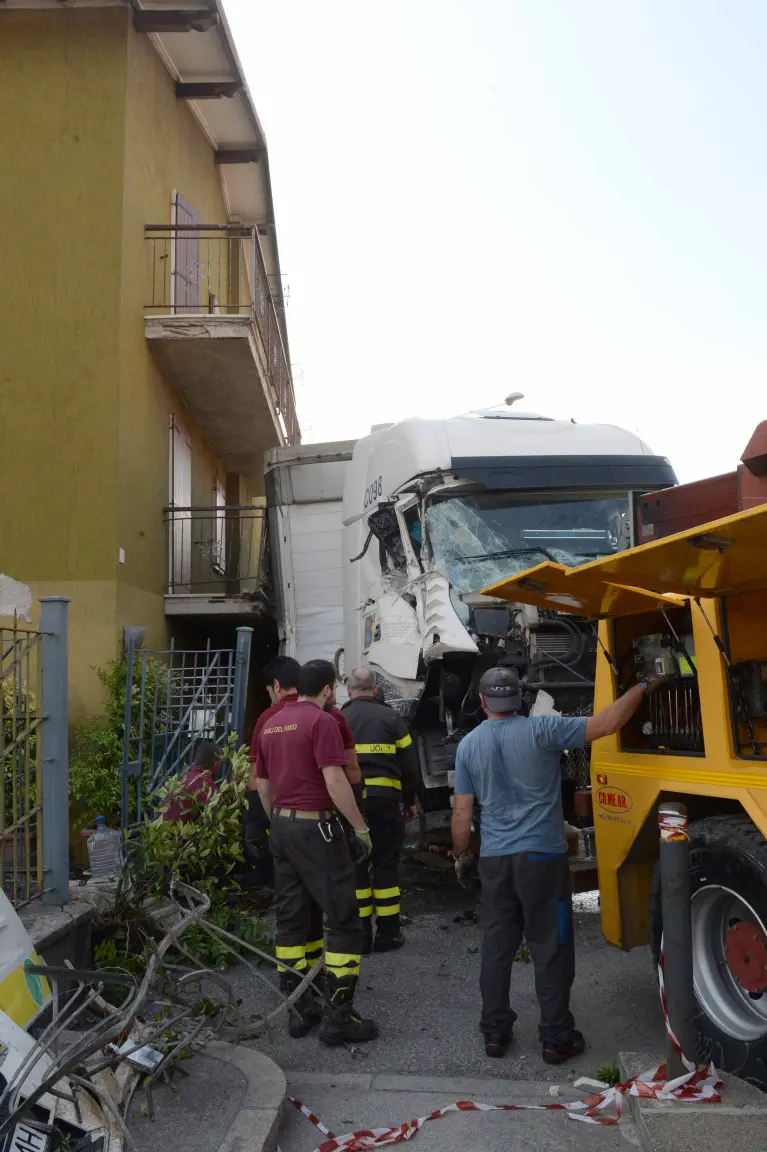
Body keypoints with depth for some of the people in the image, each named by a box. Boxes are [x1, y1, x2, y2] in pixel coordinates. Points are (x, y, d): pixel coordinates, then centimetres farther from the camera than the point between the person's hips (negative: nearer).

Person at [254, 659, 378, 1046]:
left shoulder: (271, 724, 12)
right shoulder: (321, 721, -12)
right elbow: (335, 782, -20)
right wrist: (361, 828, -12)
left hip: (282, 828, 8)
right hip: (317, 829, -8)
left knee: (290, 920, 14)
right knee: (344, 922, -1)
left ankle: (297, 1010, 21)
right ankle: (338, 1018, 1)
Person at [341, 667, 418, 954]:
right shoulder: (390, 717, 3)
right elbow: (409, 764, 3)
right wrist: (410, 800, 14)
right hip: (385, 798, -1)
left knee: (355, 865, 8)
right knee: (386, 864, 8)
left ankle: (360, 934, 11)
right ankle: (387, 933, 12)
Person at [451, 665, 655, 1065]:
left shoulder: (468, 745, 2)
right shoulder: (541, 730, -10)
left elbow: (462, 810, 4)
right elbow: (605, 724, -13)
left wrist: (460, 855, 18)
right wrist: (641, 687, -3)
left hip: (494, 859, 4)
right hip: (542, 856, -3)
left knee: (496, 946, 13)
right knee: (550, 949, 6)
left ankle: (495, 1031, 20)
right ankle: (556, 1039, 13)